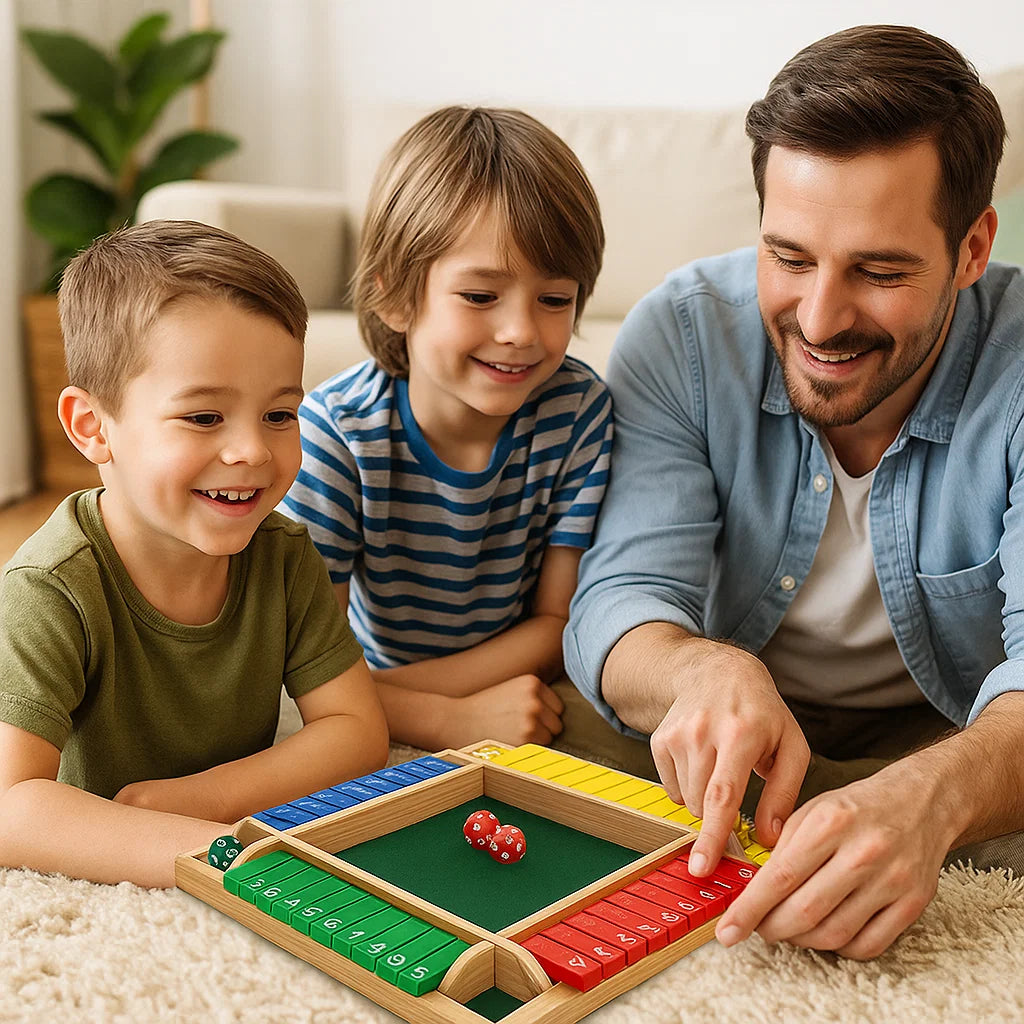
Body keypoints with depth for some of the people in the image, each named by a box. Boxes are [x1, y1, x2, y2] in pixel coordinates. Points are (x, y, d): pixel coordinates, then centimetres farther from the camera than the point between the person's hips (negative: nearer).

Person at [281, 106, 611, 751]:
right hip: (387, 747, -1)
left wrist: (375, 692, -20)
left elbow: (559, 623, -9)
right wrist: (457, 720, -32)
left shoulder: (579, 410, -14)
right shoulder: (338, 431, -19)